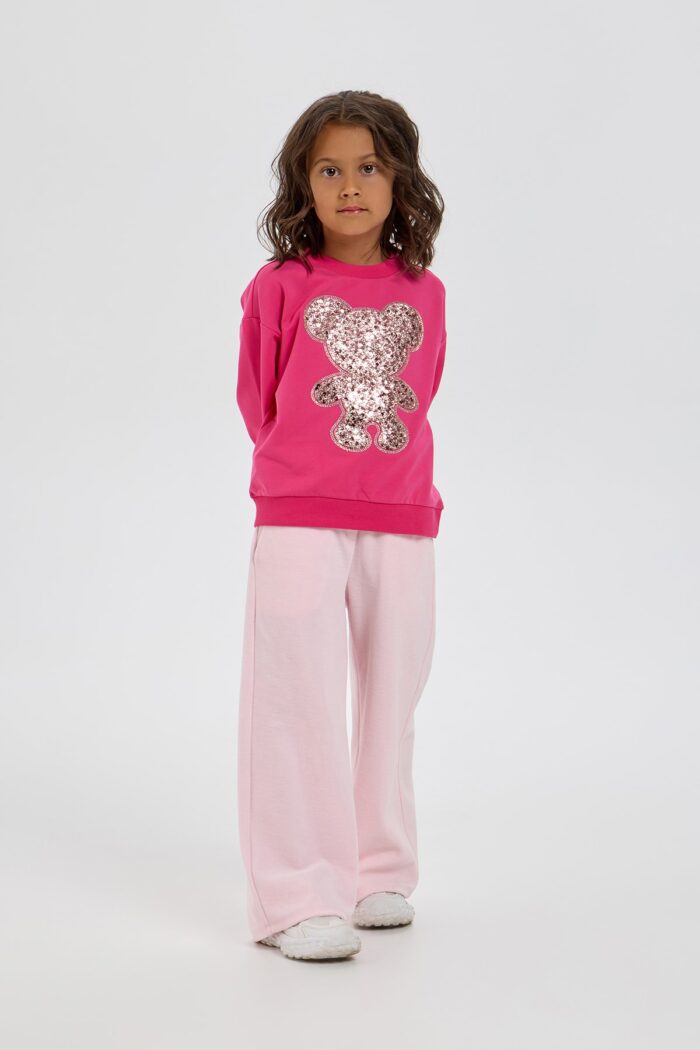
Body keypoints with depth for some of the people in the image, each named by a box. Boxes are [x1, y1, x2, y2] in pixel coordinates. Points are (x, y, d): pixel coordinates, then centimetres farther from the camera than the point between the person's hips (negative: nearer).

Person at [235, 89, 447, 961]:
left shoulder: (424, 293, 6)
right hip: (299, 523, -3)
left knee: (389, 702, 9)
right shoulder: (280, 287, -1)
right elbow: (256, 399, 9)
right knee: (300, 703, -3)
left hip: (403, 527, 3)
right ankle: (299, 898, 3)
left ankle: (378, 875, 23)